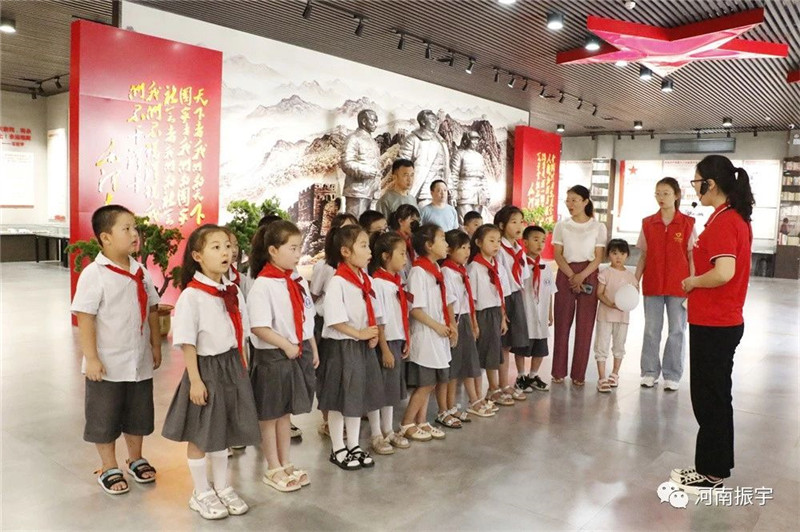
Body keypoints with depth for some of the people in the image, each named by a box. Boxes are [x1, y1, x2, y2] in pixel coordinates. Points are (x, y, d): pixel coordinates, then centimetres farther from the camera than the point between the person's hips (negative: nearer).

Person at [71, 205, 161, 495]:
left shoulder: (140, 272, 2)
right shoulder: (93, 274, -16)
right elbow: (84, 318, -17)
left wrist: (156, 346, 10)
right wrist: (91, 359, -18)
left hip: (140, 362, 6)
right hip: (107, 365, -5)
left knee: (138, 415, 19)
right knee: (104, 419, 11)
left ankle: (136, 460, 38)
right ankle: (109, 469, 28)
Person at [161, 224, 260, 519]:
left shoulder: (233, 292, 2)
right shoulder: (191, 295, -17)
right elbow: (187, 343, -16)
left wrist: (242, 368, 10)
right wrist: (195, 380, -16)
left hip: (232, 366, 6)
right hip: (206, 368, -6)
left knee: (224, 431, 19)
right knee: (200, 435, 10)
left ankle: (222, 487, 36)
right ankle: (201, 493, 29)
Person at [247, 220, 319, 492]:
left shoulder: (299, 281, 5)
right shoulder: (262, 285, -17)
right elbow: (258, 327, -21)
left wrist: (313, 349, 13)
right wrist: (286, 346, -19)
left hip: (299, 353, 7)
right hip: (272, 357, -7)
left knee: (285, 412, 19)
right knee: (269, 415, 10)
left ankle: (285, 464, 32)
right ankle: (273, 470, 24)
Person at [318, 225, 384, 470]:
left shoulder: (366, 280, 6)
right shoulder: (337, 282, -18)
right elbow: (334, 320, -22)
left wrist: (374, 334, -1)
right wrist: (360, 334, -18)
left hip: (364, 346, 8)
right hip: (342, 346, -8)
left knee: (359, 397, 17)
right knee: (340, 400, 6)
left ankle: (354, 446, 32)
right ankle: (338, 450, 21)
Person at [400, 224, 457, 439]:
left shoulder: (437, 270, 10)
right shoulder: (418, 271, -16)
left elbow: (447, 301, 16)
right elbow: (415, 309, -19)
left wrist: (451, 325, 4)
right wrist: (437, 326, -15)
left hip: (440, 335, 9)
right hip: (425, 335, -9)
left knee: (434, 381, 13)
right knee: (425, 383, -2)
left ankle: (422, 422, 23)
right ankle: (407, 425, 10)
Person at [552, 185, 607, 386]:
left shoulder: (598, 227, 3)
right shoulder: (561, 226, 6)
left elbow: (598, 257, -1)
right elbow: (557, 254, 1)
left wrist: (582, 276, -15)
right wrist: (571, 276, -11)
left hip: (589, 276, -1)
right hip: (565, 275, 1)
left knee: (585, 326, 0)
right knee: (562, 323, 1)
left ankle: (579, 374, 9)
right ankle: (558, 371, 10)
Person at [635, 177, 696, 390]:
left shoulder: (687, 224, -3)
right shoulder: (648, 223, 3)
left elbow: (692, 258, -2)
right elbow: (643, 256, 7)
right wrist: (635, 282, 1)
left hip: (678, 285, -2)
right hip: (652, 284, 2)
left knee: (676, 330, 7)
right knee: (651, 329, 9)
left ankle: (672, 375, 19)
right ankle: (650, 372, 21)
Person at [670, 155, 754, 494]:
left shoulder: (722, 221, -19)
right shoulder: (738, 217, 11)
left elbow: (723, 273, -30)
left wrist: (692, 282, -14)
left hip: (712, 325, -10)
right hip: (726, 322, 10)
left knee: (709, 399, 3)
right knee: (716, 396, 18)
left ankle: (711, 473, 17)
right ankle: (714, 467, 30)